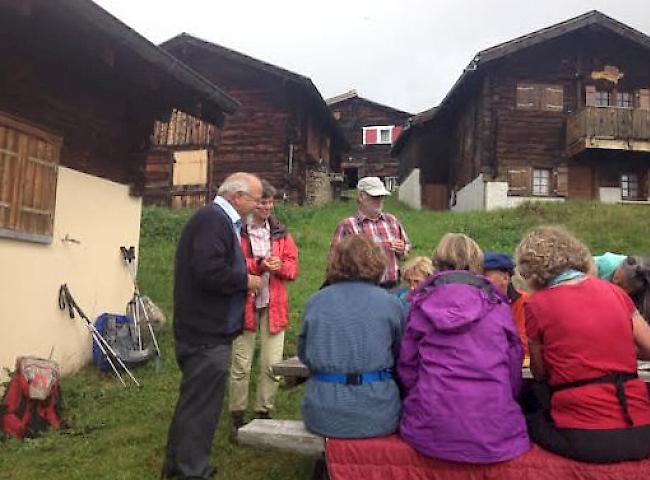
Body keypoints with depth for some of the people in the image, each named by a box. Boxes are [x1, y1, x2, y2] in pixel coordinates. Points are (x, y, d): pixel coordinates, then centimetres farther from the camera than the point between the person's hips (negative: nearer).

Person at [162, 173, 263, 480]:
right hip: (209, 334, -11)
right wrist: (246, 280, -15)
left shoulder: (218, 219, 15)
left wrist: (244, 275, 8)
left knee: (193, 402, 21)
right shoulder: (214, 220, -18)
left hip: (204, 330, 11)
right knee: (201, 406, -2)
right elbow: (210, 271, -30)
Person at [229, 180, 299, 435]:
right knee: (241, 365, 3)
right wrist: (258, 264, -19)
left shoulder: (281, 232, 11)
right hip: (244, 304, -3)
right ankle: (237, 416, 20)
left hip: (274, 306, 4)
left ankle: (263, 413, 21)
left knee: (272, 365, 4)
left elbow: (293, 267, 9)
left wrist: (280, 266, -12)